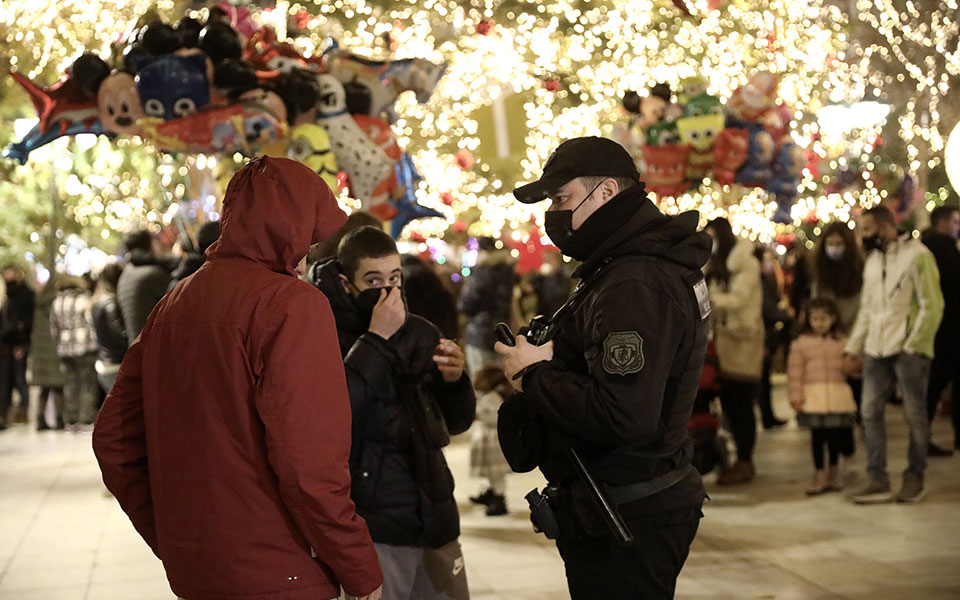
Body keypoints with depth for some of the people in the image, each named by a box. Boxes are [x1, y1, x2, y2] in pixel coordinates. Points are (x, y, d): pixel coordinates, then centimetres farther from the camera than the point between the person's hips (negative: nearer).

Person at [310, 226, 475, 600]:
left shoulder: (419, 333, 10)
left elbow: (457, 422, 14)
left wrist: (454, 380, -7)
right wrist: (376, 340, -21)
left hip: (434, 521, 6)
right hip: (370, 530, -5)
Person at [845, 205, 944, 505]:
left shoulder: (916, 255, -6)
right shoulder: (873, 260, 17)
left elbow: (932, 305, -9)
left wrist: (913, 345, -14)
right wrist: (854, 347, 15)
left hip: (908, 349, -7)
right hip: (877, 350, 7)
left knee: (915, 415, 2)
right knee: (870, 412, 0)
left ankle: (915, 478, 13)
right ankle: (877, 480, 3)